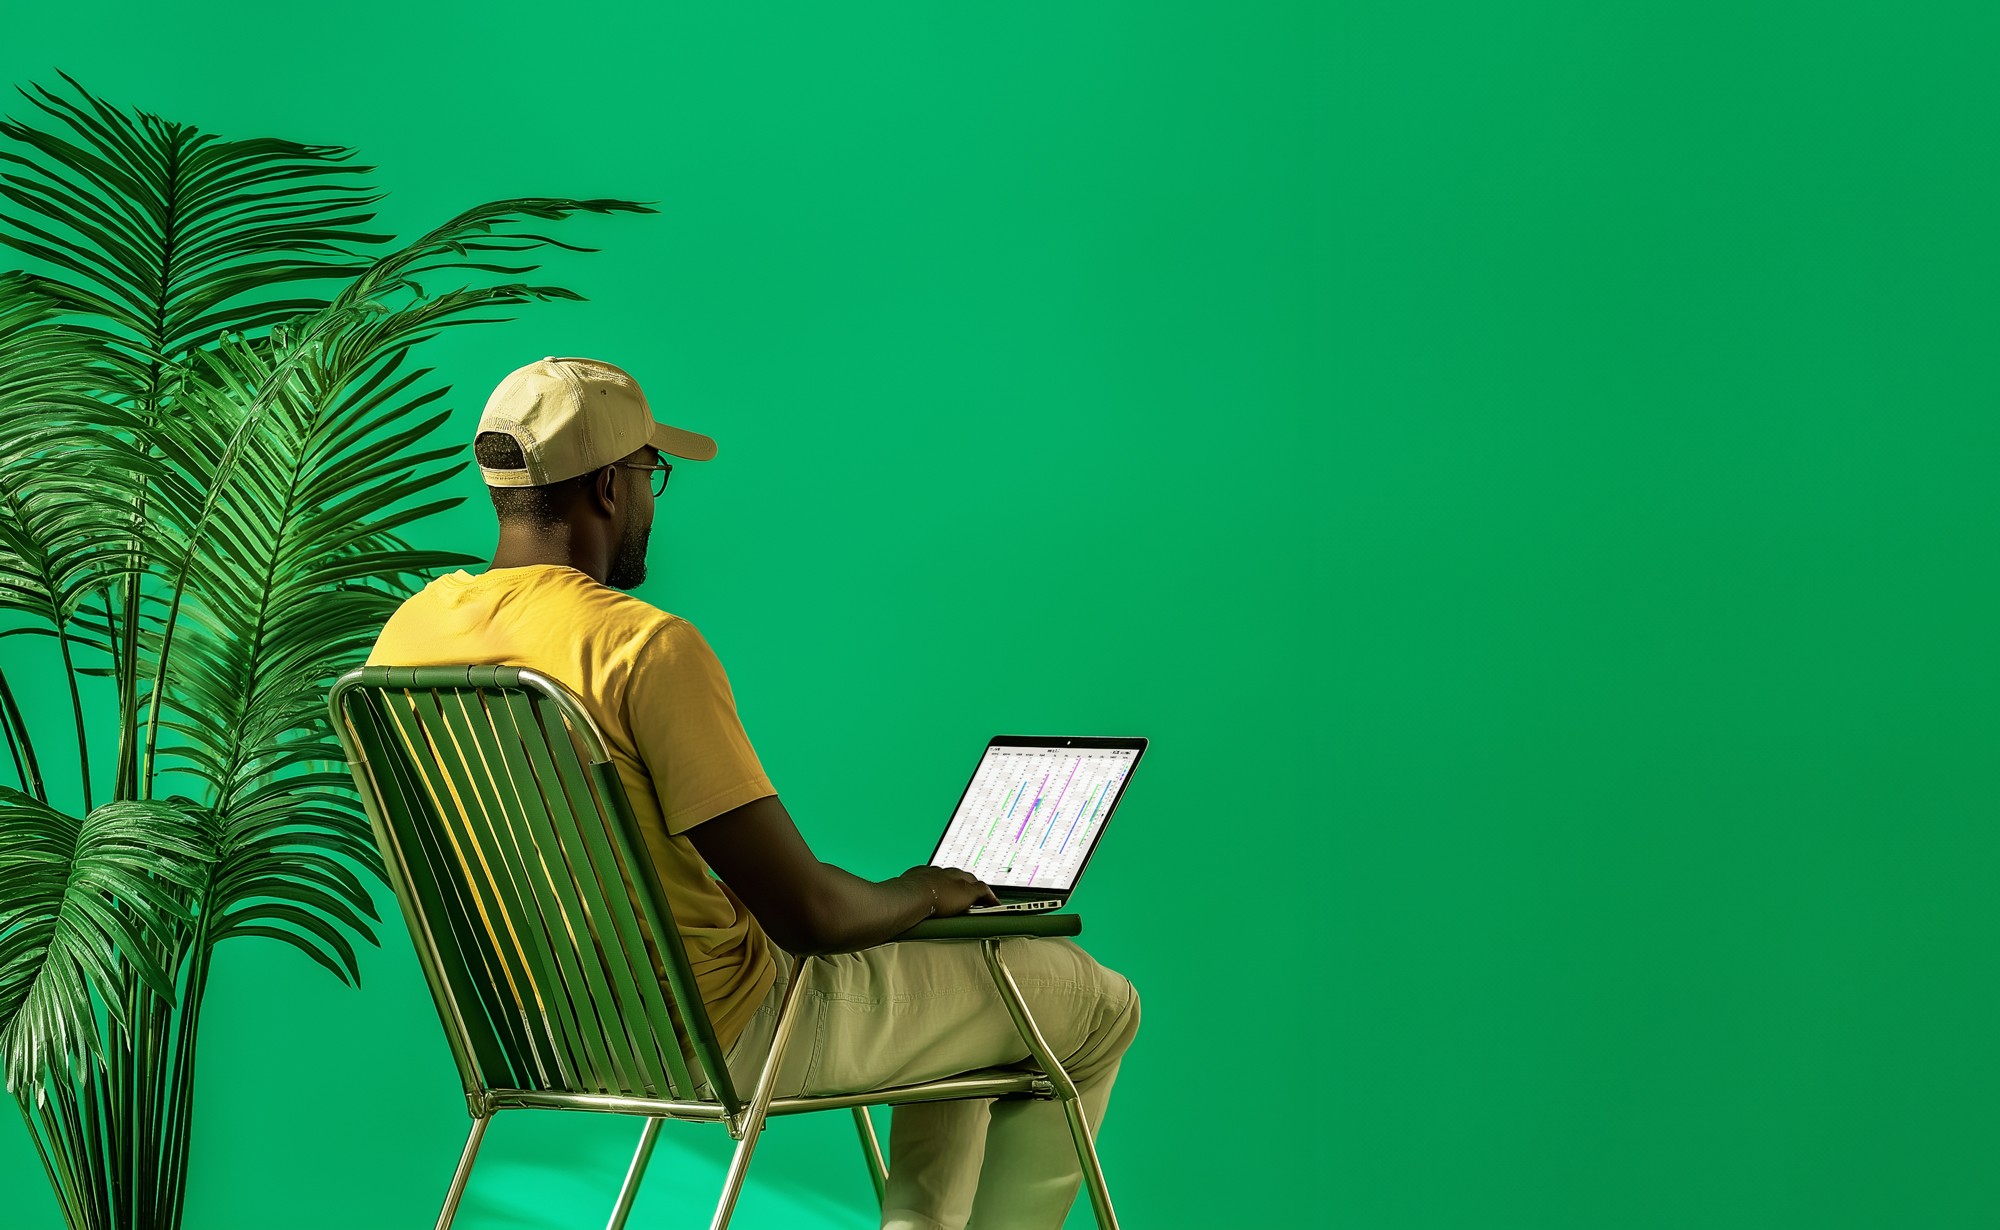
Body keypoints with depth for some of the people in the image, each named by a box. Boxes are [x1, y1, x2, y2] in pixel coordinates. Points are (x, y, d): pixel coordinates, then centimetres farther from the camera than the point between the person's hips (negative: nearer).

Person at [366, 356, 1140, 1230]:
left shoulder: (406, 631, -2)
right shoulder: (644, 646, -25)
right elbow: (809, 913, -26)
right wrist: (915, 895, -3)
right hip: (723, 1041, -8)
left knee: (963, 998, 29)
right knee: (1095, 1004, 9)